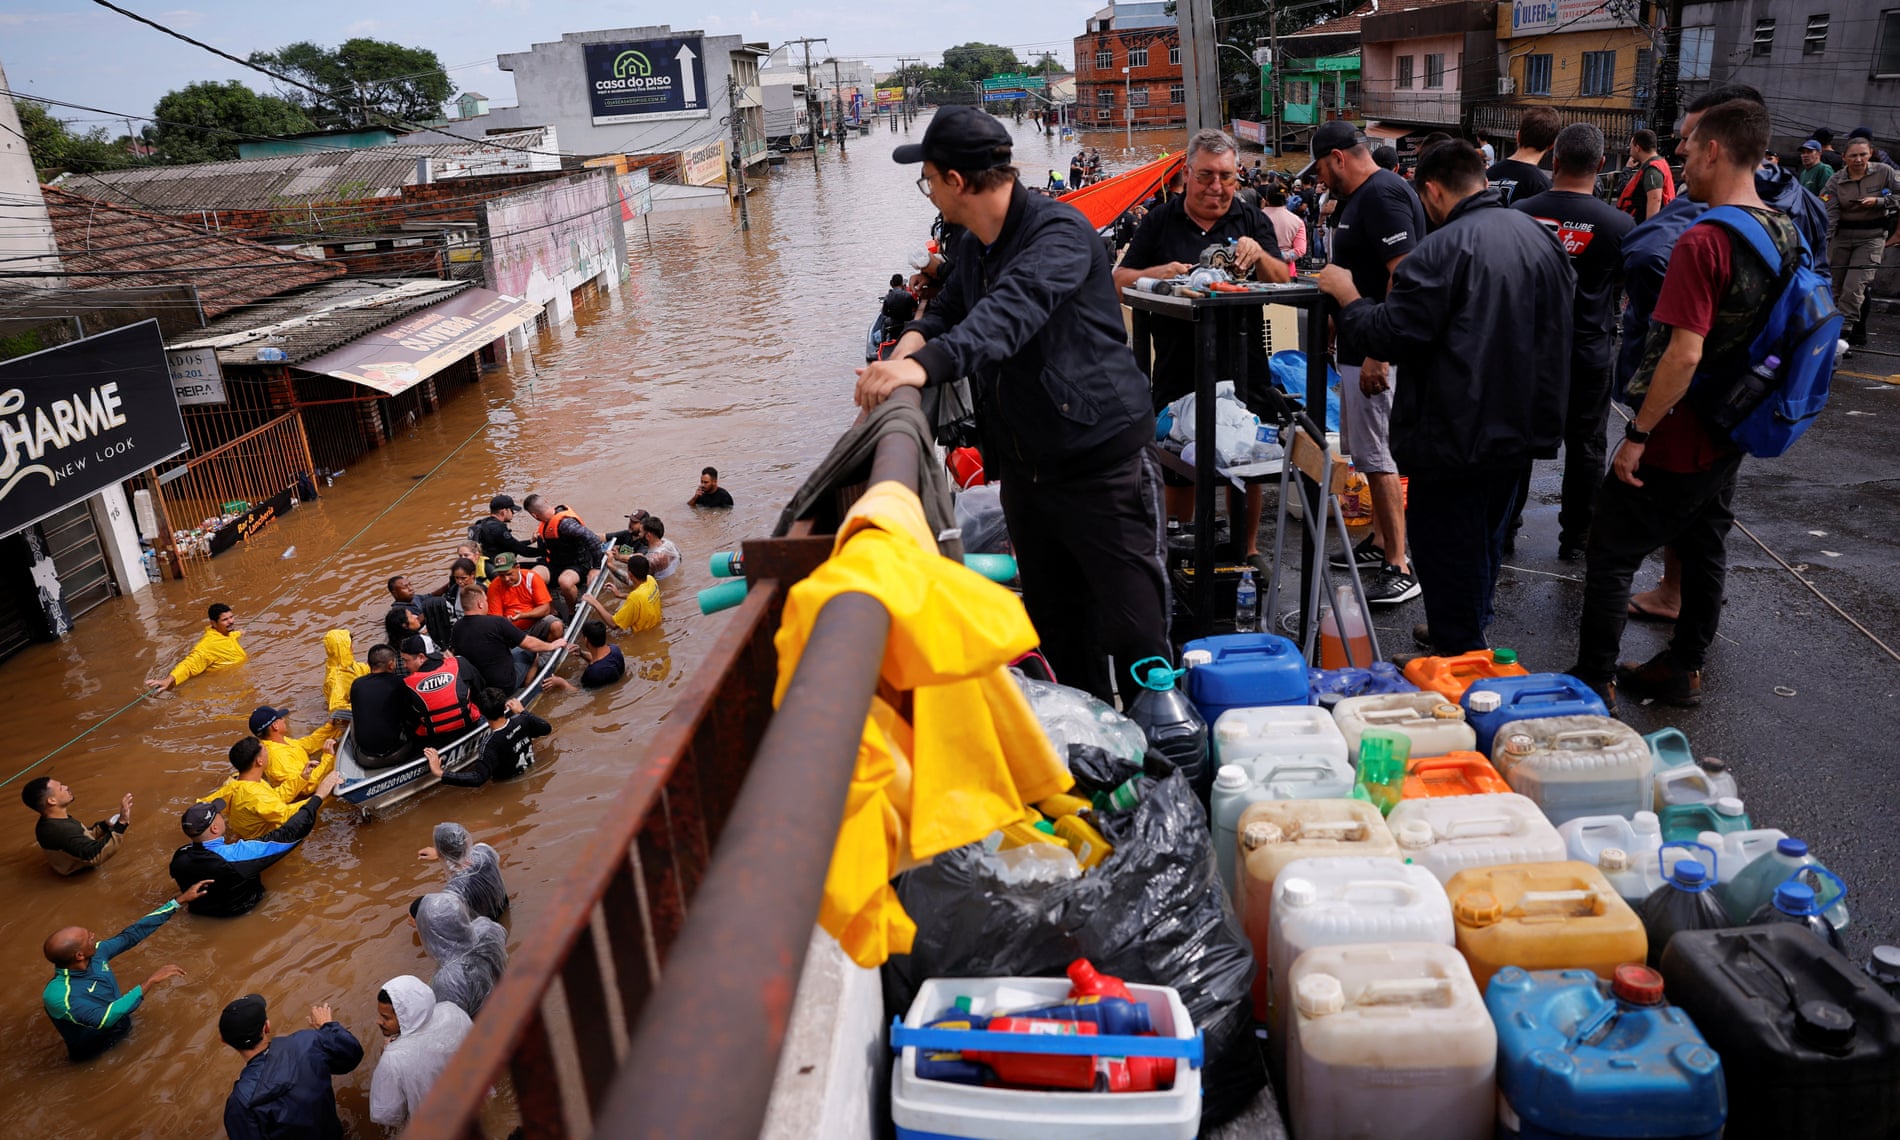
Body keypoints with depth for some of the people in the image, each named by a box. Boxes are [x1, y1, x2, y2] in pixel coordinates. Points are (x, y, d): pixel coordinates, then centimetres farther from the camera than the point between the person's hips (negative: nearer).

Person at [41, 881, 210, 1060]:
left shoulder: (95, 953, -12)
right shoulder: (60, 996, -31)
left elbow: (132, 934, -2)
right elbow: (105, 1019, -37)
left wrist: (179, 901, -3)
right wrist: (150, 982, -37)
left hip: (120, 1024, 6)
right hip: (97, 1050, -6)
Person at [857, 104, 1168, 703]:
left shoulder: (1059, 231, -17)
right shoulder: (971, 247, 13)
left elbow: (1014, 310, -34)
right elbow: (946, 312, 18)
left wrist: (926, 364, -49)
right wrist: (901, 355, -7)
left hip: (1103, 466, -9)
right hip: (1023, 469, 9)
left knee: (1135, 636, -4)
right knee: (1056, 628, 17)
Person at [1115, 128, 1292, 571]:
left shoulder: (1252, 221, 6)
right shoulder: (1160, 222, 5)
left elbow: (1283, 280, -2)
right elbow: (1119, 281, 3)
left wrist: (1259, 256, -23)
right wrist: (1158, 274, -17)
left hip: (1242, 367, 1)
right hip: (1179, 369, 0)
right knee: (1178, 471, 8)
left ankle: (1248, 550, 27)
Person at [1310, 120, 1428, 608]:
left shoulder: (1383, 195, -17)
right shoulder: (1362, 197, 15)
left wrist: (1378, 355, -27)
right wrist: (1338, 322, 25)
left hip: (1376, 353, -10)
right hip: (1359, 347, 10)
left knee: (1379, 458, -6)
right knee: (1371, 453, 17)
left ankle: (1399, 569, -1)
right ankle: (1380, 544, 28)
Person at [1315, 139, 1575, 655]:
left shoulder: (1444, 249, -20)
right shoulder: (1540, 236, 7)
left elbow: (1390, 336, -20)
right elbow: (1557, 319, 17)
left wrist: (1346, 296, -4)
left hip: (1458, 434, -9)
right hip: (1522, 429, 9)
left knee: (1446, 547, 3)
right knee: (1486, 535, 23)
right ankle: (1470, 633, 39)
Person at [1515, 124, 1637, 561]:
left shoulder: (1521, 213, -10)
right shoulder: (1618, 224, -12)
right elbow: (1629, 282, 3)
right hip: (1589, 353, -1)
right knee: (1584, 446, 11)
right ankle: (1575, 539, 19)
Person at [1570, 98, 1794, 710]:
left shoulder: (1704, 241, -24)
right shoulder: (1785, 234, 4)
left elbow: (1684, 354, -28)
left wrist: (1638, 434, -21)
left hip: (1676, 438, -9)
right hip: (1728, 435, 9)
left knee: (1610, 557, 2)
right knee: (1704, 550, 18)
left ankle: (1594, 682, 9)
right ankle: (1683, 669, 32)